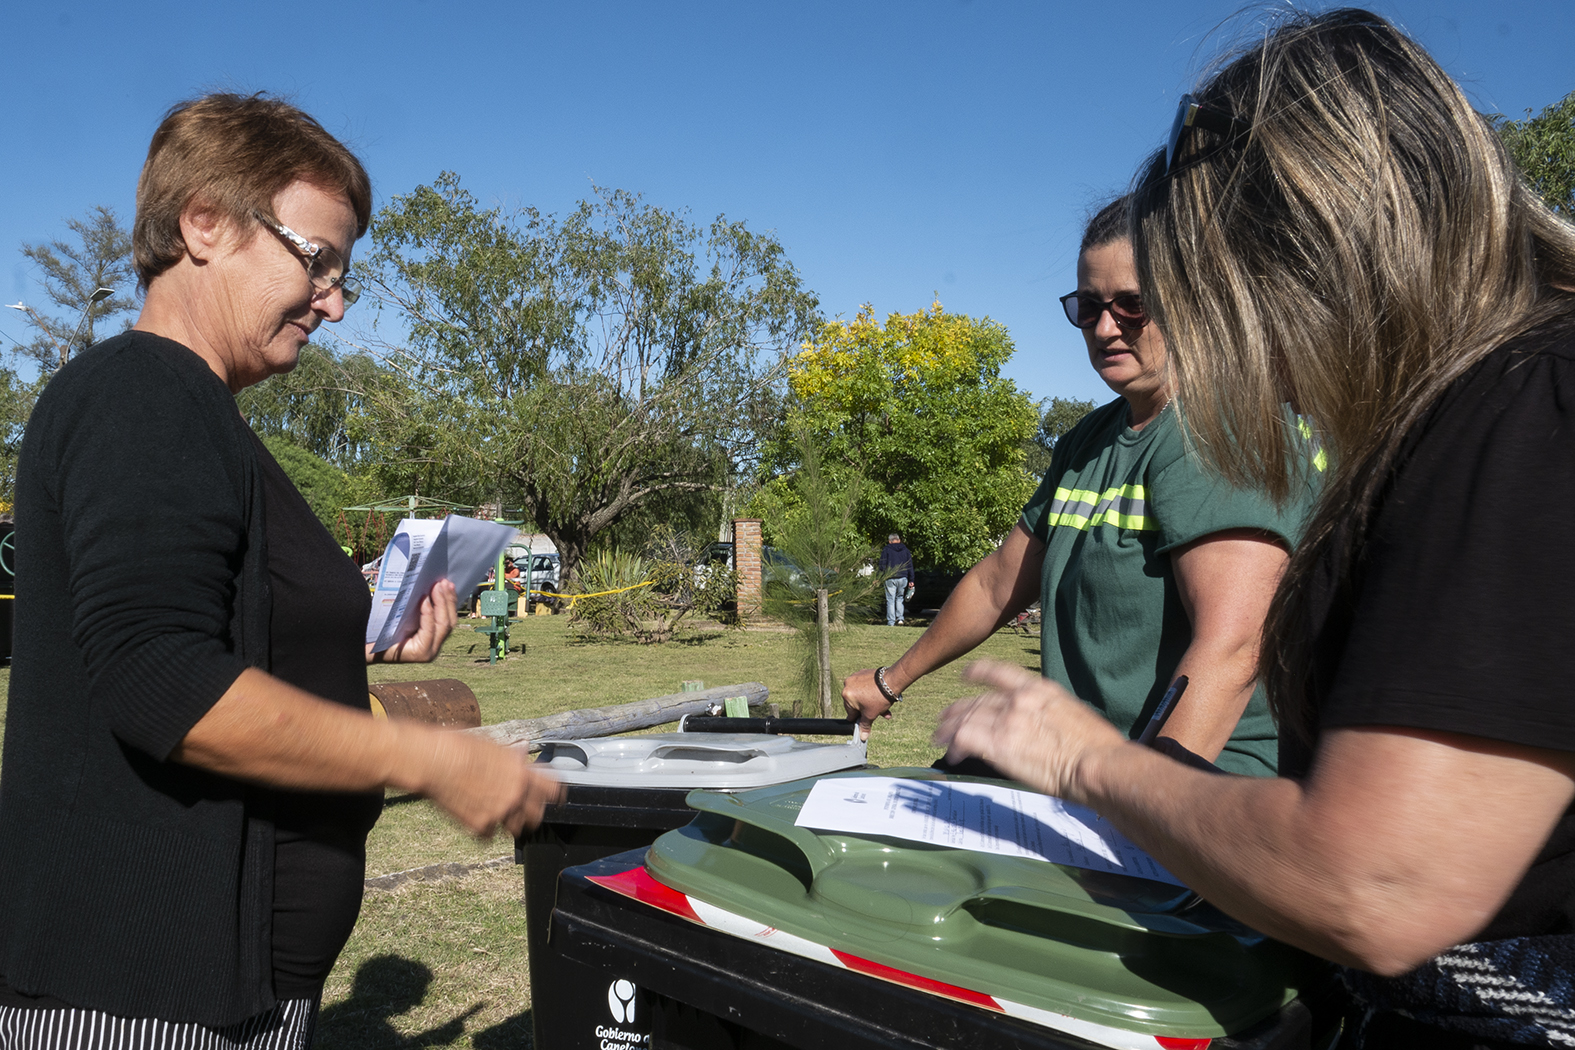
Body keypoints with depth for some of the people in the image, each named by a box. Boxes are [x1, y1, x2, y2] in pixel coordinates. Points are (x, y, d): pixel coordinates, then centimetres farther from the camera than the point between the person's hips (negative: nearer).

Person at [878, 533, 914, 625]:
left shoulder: (886, 549, 2)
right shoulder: (906, 550, 12)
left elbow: (882, 565, -4)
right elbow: (910, 566, 11)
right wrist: (911, 580, 12)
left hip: (890, 579, -3)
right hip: (903, 578, 3)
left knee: (890, 600, 1)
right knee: (900, 598, 18)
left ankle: (891, 622, 0)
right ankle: (900, 618, 6)